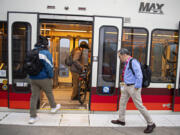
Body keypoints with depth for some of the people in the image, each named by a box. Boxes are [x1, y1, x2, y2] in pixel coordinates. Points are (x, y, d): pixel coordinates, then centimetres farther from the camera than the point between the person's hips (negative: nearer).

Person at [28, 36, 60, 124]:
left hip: (33, 78, 5)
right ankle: (54, 107, 39)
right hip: (43, 78, -5)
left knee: (34, 96, 8)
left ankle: (33, 117, 13)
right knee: (49, 93, 17)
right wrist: (51, 76, -4)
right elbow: (49, 67, -17)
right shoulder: (46, 53, -14)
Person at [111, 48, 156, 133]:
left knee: (139, 106, -2)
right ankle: (121, 120, 32)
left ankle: (151, 124, 14)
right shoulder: (126, 63, 10)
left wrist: (137, 87, -21)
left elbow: (139, 75, -22)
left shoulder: (133, 62, -18)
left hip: (133, 87, -10)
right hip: (126, 86, 10)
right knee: (122, 102, 16)